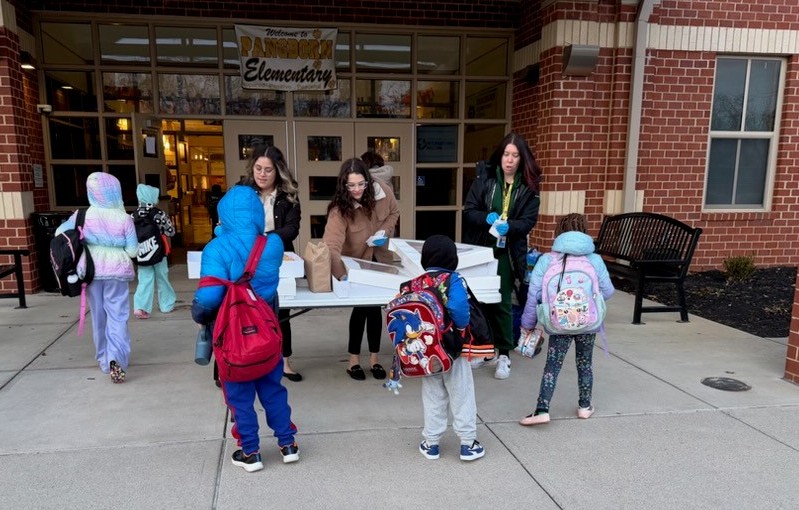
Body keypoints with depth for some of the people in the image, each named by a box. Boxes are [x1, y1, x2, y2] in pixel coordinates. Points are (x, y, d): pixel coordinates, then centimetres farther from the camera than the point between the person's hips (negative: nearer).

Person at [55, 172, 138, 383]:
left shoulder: (83, 215, -5)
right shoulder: (124, 219, -8)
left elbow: (60, 233, 4)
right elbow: (132, 251, -7)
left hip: (92, 270, 2)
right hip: (117, 271, -2)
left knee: (98, 315, 15)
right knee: (117, 316, 1)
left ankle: (104, 358, 26)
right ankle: (116, 358, -18)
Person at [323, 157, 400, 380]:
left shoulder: (382, 192, -20)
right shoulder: (340, 208, -31)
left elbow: (394, 213, 2)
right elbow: (331, 245, -43)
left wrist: (385, 231, -17)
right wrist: (341, 274, -56)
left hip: (379, 259, 3)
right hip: (356, 263, -3)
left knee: (374, 305, 9)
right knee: (363, 306, -4)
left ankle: (374, 358, 23)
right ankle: (354, 359, 14)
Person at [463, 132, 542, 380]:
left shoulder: (529, 185, -1)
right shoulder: (485, 177, -1)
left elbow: (529, 220, -5)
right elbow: (469, 210, -3)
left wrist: (509, 226, -24)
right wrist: (487, 218, -22)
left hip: (507, 252, -1)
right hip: (480, 248, 1)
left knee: (502, 303, 2)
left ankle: (504, 355, 14)